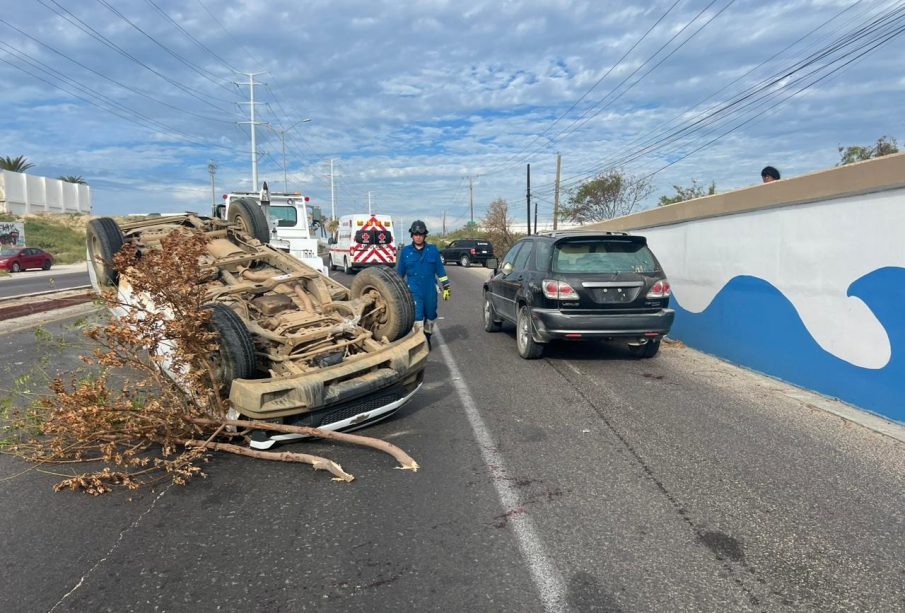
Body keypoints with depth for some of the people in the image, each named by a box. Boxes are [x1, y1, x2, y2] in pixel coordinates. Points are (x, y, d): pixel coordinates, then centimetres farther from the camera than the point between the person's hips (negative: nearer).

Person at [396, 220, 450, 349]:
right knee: (417, 317, -10)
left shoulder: (433, 250, 3)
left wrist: (446, 288, 2)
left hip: (430, 291, 2)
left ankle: (427, 338, 32)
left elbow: (440, 270, 6)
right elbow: (399, 273, 9)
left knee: (430, 316, 12)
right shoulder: (405, 251, 2)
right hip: (414, 291, -2)